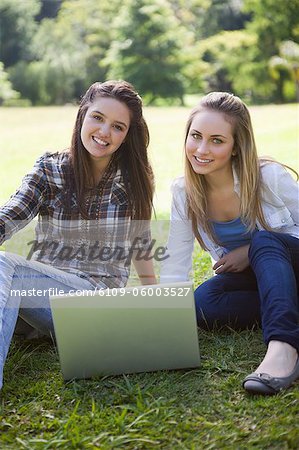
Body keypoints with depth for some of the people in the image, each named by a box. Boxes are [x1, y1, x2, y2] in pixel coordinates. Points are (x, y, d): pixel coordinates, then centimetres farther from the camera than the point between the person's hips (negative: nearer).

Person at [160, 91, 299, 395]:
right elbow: (174, 270, -8)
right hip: (249, 282, 3)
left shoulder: (270, 177, -18)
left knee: (265, 240, -35)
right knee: (202, 303, -28)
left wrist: (254, 251, -21)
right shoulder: (184, 192, -8)